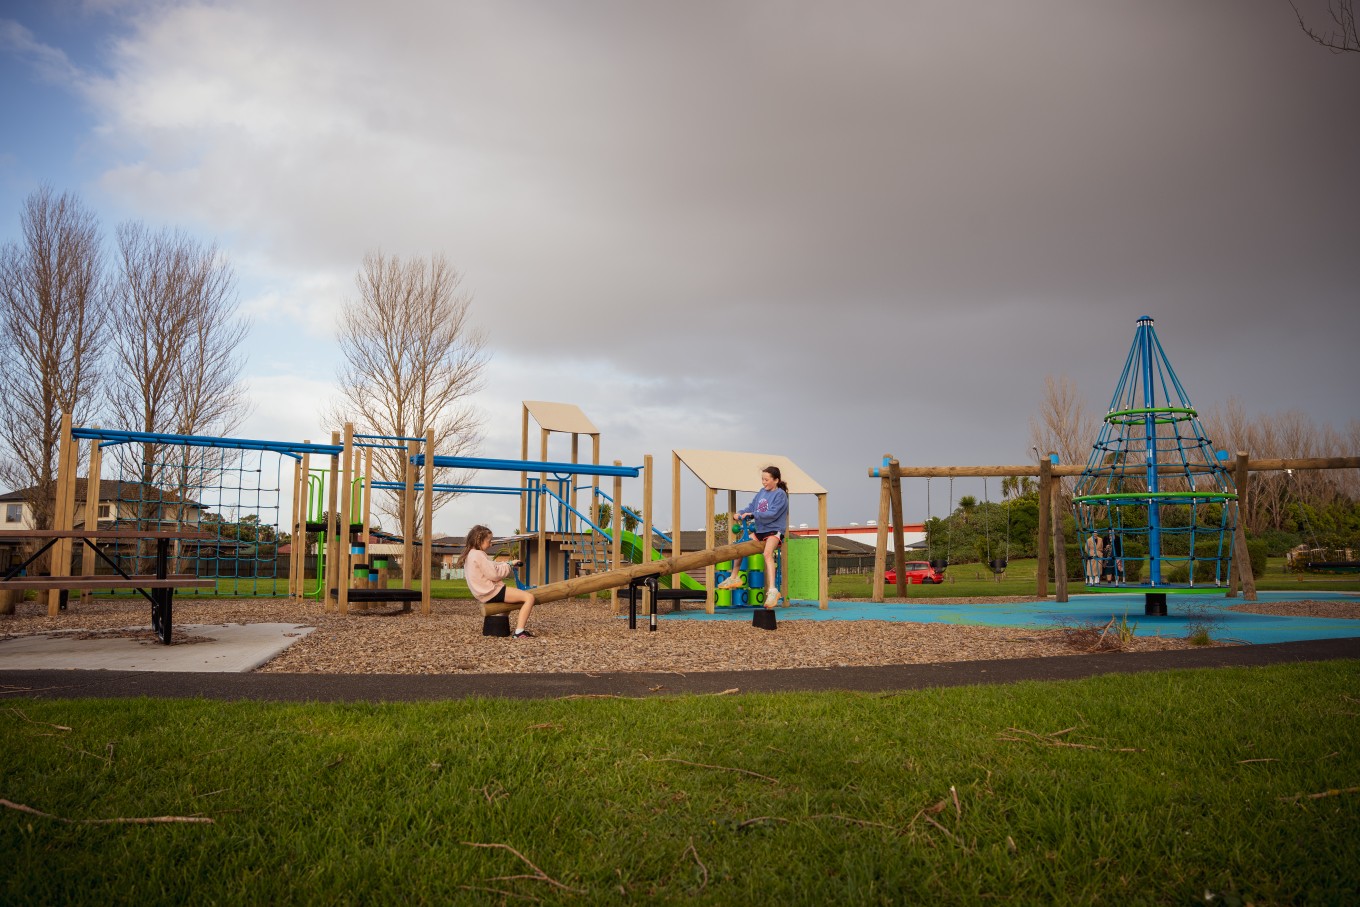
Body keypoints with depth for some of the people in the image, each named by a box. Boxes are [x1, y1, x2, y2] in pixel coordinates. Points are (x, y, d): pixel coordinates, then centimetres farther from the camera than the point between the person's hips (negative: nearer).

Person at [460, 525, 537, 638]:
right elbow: (494, 574, -18)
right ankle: (519, 632, -20)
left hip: (485, 594, 11)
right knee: (529, 597, -15)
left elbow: (493, 566, 22)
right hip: (492, 592, -11)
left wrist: (510, 563, 12)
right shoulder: (478, 554, -16)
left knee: (522, 594, 31)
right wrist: (509, 564, -2)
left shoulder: (470, 554, 16)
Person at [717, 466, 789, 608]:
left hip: (775, 530, -9)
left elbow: (772, 514, -20)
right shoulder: (761, 492, 11)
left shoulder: (780, 494, -10)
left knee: (767, 553, -31)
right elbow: (751, 507, 10)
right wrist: (740, 513, -9)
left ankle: (772, 590, -37)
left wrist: (752, 514, -22)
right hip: (760, 531, 9)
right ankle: (733, 579, 17)